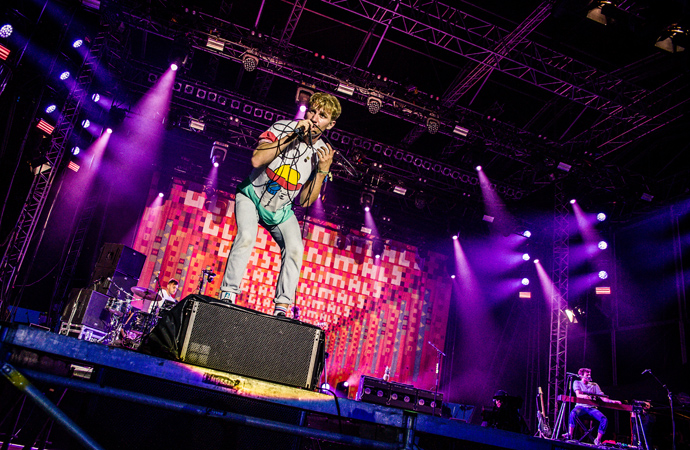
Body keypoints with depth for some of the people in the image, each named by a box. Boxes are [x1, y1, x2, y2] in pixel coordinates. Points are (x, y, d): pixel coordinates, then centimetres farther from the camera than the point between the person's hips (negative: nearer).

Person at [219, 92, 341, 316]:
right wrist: (292, 136, -33)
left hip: (280, 209, 3)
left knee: (295, 249, -17)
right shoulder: (284, 128, -17)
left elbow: (304, 201, -12)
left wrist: (323, 170, -23)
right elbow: (257, 160, -33)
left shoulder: (321, 153, -10)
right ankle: (227, 296, -17)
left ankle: (281, 309, -11)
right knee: (246, 237, -27)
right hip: (252, 196, -2)